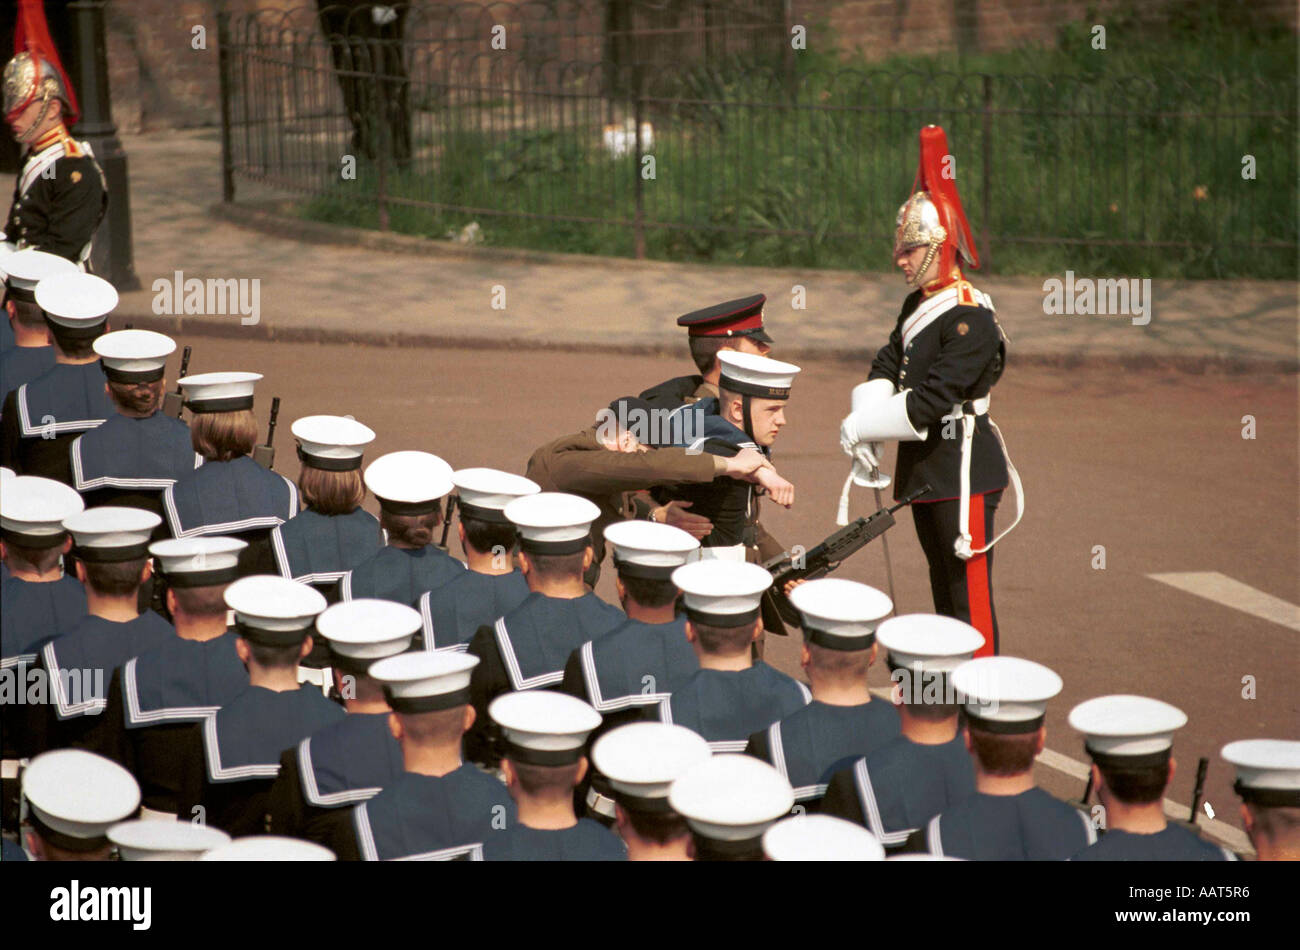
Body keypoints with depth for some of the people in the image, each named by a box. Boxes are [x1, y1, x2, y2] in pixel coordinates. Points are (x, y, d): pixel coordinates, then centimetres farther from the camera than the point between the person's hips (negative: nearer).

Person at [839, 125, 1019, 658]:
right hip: (925, 469, 9)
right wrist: (865, 430, -7)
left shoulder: (971, 319, -18)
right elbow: (886, 368, 10)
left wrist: (861, 428, -16)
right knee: (944, 589, 17)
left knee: (970, 593, -6)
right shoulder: (919, 306, 11)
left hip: (964, 470, -9)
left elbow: (930, 401, -23)